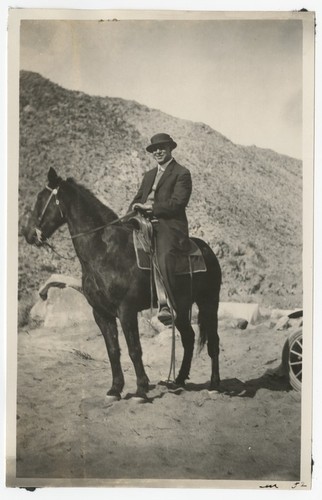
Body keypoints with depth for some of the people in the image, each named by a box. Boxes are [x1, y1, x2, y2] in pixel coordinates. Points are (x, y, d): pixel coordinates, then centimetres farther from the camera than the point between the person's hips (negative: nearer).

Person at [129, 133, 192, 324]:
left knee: (164, 259, -30)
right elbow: (138, 199, 25)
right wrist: (133, 211, 3)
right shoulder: (149, 175, 27)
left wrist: (150, 207, -14)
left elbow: (177, 203, -9)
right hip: (146, 224, 7)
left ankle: (169, 305, -27)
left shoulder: (182, 173, 3)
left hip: (170, 226, -7)